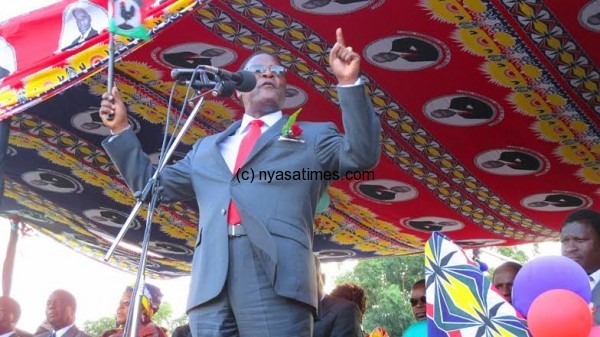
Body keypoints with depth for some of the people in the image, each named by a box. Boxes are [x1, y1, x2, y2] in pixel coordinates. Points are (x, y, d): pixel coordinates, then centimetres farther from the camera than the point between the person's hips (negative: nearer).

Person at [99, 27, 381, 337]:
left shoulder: (312, 137, 20)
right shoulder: (207, 147, 30)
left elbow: (361, 155, 3)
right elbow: (154, 185, 30)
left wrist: (349, 83, -5)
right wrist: (120, 129, 24)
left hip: (277, 278, -3)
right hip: (210, 284, 3)